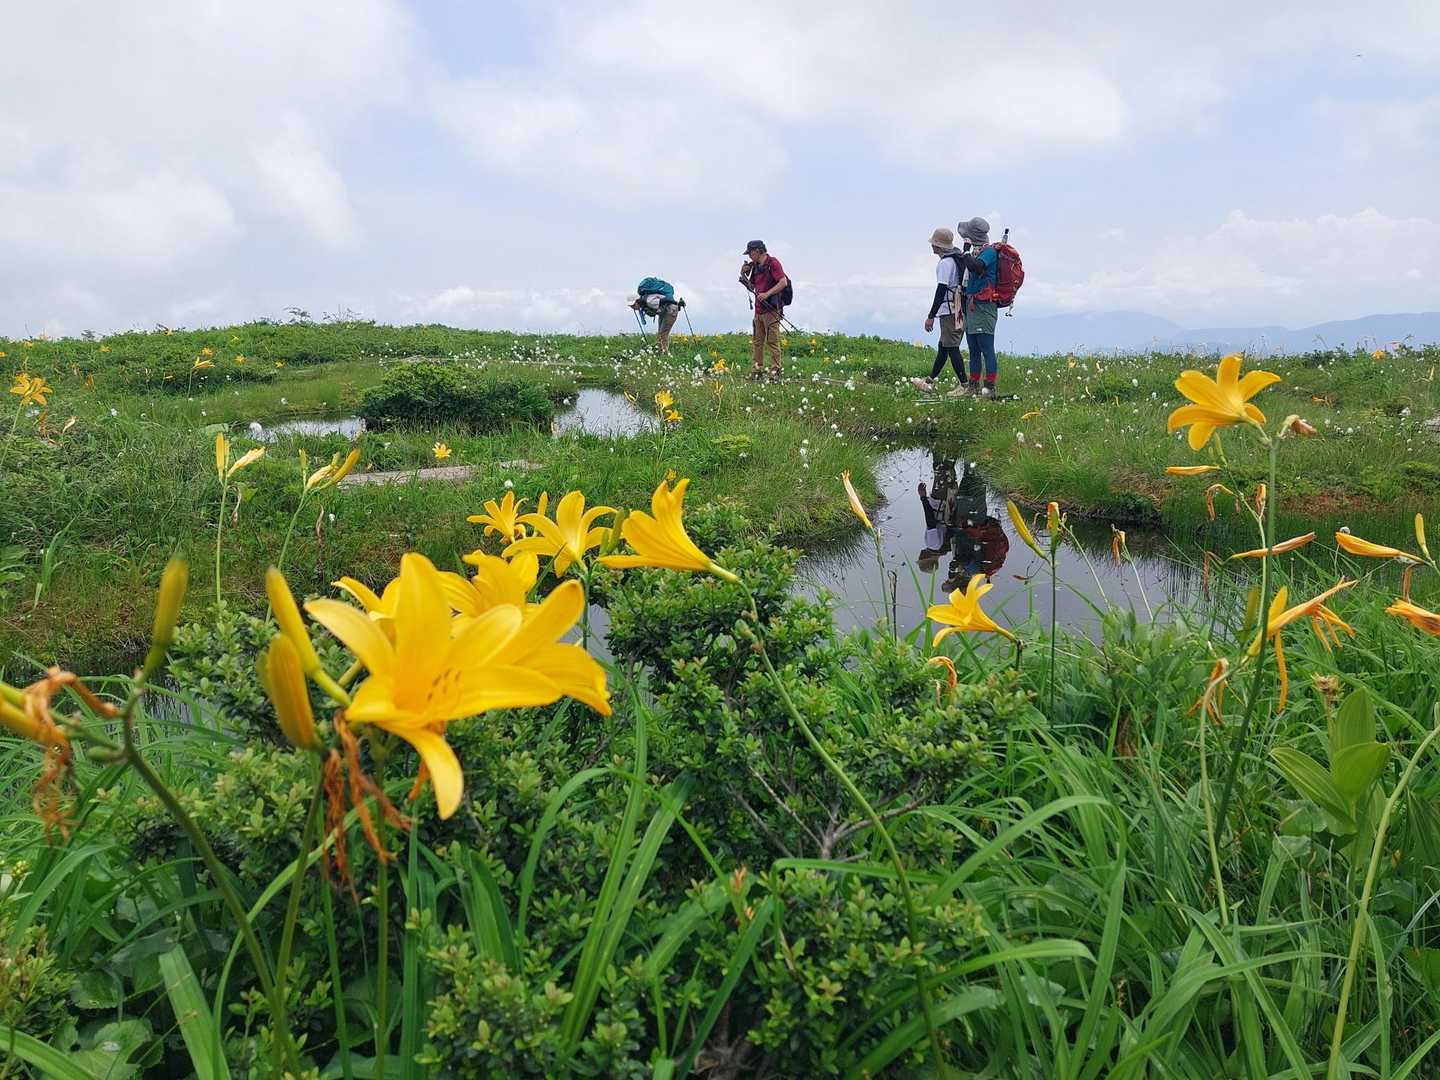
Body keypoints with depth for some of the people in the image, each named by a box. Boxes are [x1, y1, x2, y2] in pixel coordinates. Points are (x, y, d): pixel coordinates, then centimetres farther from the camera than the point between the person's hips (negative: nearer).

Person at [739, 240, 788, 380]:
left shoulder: (772, 263, -8)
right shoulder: (755, 266, 17)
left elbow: (783, 282, -16)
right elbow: (752, 286, 25)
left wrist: (767, 294, -21)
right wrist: (744, 274, 7)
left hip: (771, 309, -8)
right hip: (759, 309, 8)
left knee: (772, 341, -8)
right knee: (757, 342, 8)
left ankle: (775, 372, -6)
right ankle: (756, 371, 12)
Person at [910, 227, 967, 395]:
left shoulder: (945, 263, -16)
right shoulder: (959, 258, 14)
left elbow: (941, 290, -20)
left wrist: (931, 316, -18)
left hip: (949, 312, -10)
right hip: (960, 311, 10)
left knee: (951, 348, -5)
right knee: (943, 347, 17)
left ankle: (964, 386, -5)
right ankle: (929, 382, 27)